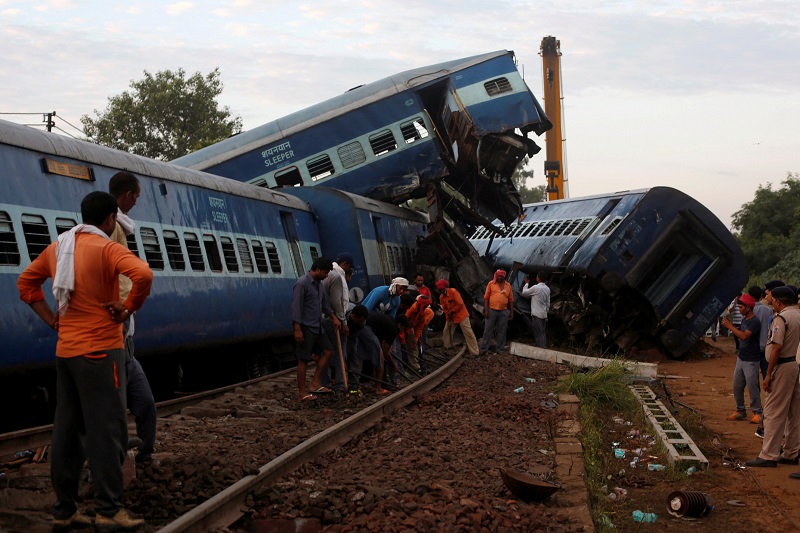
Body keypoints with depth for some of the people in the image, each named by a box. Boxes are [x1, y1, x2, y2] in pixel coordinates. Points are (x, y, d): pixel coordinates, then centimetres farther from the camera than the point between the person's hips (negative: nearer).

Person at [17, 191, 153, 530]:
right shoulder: (106, 248, -12)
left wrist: (51, 320, 14)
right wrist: (128, 308, -13)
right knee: (107, 430, -3)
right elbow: (143, 274, -28)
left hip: (66, 351, 8)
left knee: (67, 429, 11)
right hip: (99, 351, -7)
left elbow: (26, 283, 20)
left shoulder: (57, 247, 11)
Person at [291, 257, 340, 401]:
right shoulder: (302, 283, -16)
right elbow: (296, 307, -20)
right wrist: (297, 329, -24)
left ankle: (315, 384, 13)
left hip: (317, 327, 9)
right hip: (306, 328, -9)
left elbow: (323, 303, 25)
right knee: (304, 360, -2)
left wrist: (333, 317, 19)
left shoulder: (318, 283, 12)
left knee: (328, 351, 8)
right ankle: (302, 392, 5)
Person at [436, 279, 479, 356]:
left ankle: (474, 353, -10)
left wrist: (452, 311, -15)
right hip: (451, 317, 7)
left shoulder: (453, 292, -20)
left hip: (461, 314, -7)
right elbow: (445, 309, 6)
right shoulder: (441, 297, 1)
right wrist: (448, 320, -3)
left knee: (468, 333, -10)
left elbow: (460, 304, -22)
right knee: (446, 332, 7)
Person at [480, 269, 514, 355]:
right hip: (491, 310, -2)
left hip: (503, 312, 2)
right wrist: (486, 310, -7)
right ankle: (484, 348, 8)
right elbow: (486, 297, 0)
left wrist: (512, 312, 9)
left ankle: (500, 349, 15)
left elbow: (511, 300, 11)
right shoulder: (491, 283, 1)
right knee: (488, 330, 2)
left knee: (501, 331, 7)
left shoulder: (508, 285, 8)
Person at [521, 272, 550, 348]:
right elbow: (548, 303, 13)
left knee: (538, 333, -6)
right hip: (544, 314, 7)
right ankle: (543, 347, 13)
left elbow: (524, 293, -3)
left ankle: (540, 347, -8)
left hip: (536, 314, -7)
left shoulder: (536, 287, -14)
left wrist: (527, 283, 9)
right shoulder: (547, 289, 8)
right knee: (543, 332, 11)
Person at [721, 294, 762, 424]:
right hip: (741, 358, 9)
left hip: (751, 361, -9)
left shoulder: (755, 322, -19)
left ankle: (757, 413, 6)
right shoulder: (744, 319, 10)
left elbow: (744, 335, -29)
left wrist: (730, 326, -22)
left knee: (752, 387, -3)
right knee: (737, 386, 12)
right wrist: (731, 326, 1)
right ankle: (740, 411, 22)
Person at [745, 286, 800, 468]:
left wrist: (768, 375, -19)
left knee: (773, 412, -6)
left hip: (782, 367, -9)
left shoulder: (781, 318, -17)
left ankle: (769, 455, -6)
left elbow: (777, 347, -22)